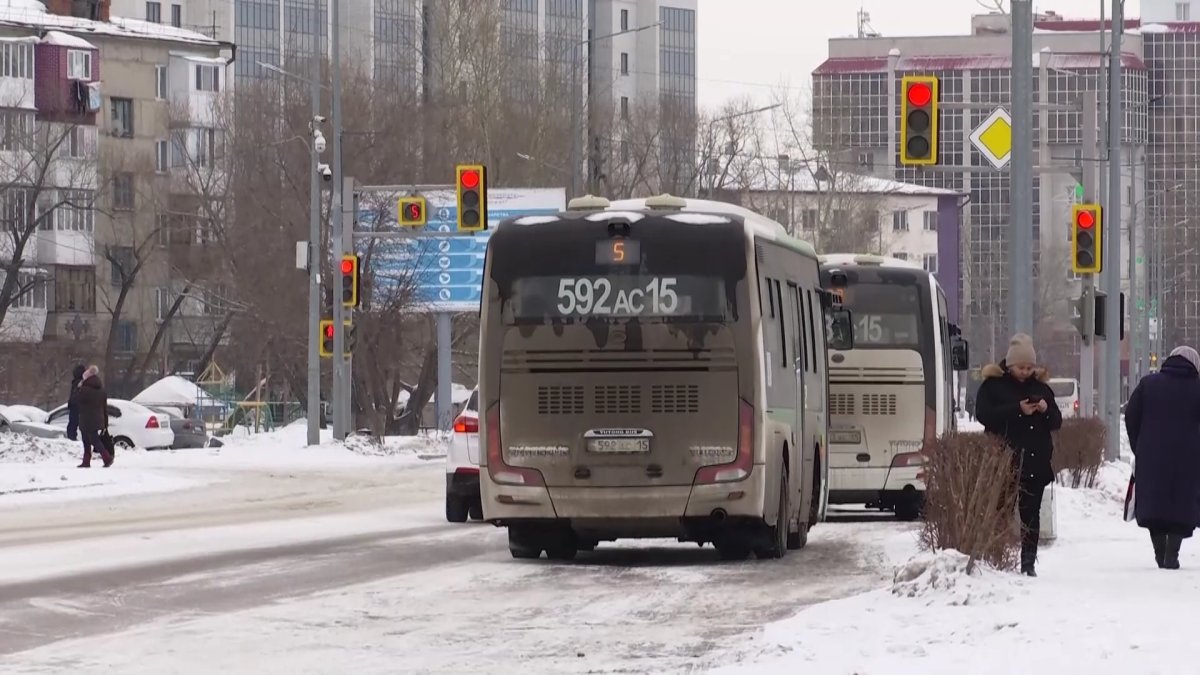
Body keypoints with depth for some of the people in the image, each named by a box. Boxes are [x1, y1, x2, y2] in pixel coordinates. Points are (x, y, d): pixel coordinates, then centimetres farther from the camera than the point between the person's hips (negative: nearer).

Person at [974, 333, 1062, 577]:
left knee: (1031, 513, 3)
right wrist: (1017, 410, -17)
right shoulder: (993, 385, 1)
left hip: (1036, 460, 4)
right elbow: (983, 414, -12)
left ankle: (1028, 562, 5)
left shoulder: (1040, 386, 14)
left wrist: (1046, 410, -8)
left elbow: (1057, 421, 15)